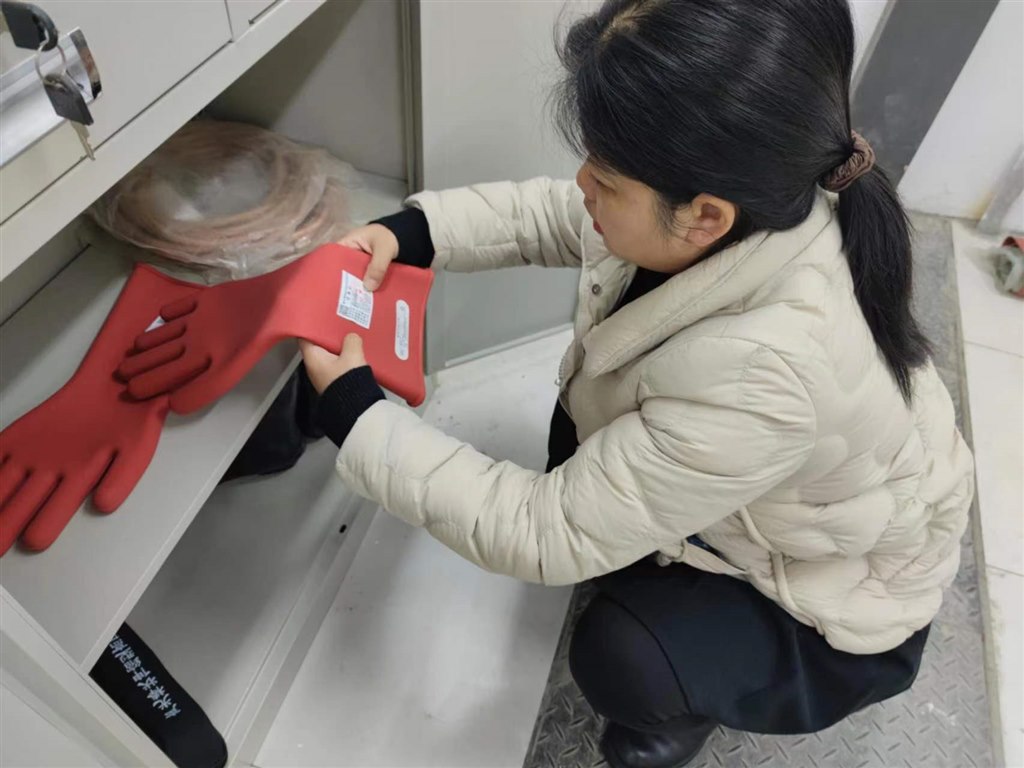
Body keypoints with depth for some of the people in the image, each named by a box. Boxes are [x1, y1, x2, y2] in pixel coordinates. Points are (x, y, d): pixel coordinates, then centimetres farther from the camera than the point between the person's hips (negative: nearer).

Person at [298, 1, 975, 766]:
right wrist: (411, 230, -21)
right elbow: (548, 214, -6)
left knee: (618, 657, -23)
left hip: (837, 602, -6)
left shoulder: (761, 373, -45)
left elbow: (548, 533, -34)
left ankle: (691, 695, 13)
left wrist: (357, 418, -29)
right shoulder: (740, 201, -24)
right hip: (744, 499, 7)